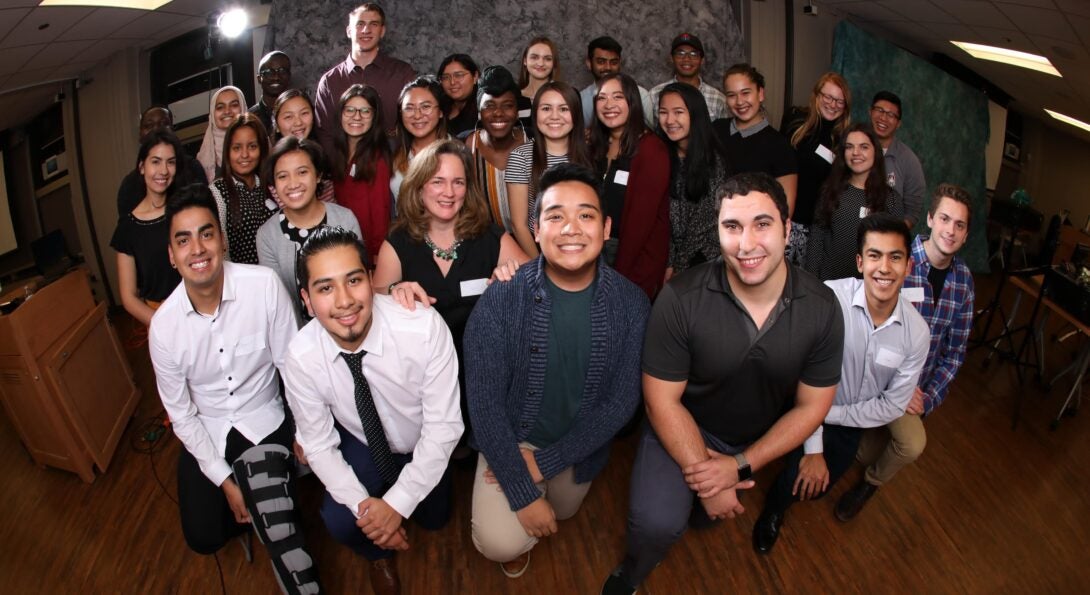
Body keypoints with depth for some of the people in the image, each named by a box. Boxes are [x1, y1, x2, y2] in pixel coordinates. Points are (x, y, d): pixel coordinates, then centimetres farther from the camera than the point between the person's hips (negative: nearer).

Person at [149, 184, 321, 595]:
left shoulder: (264, 285, -22)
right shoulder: (164, 324, -12)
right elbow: (180, 413, -4)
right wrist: (224, 479, -8)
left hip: (264, 422, -3)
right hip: (205, 433, 3)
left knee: (272, 516, -27)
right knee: (203, 538, 5)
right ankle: (265, 500, 31)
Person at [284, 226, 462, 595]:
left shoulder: (424, 328, -36)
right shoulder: (301, 358, -27)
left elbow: (443, 426, -27)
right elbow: (318, 444, -13)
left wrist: (398, 503, -29)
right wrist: (363, 504, -25)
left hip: (423, 444, 0)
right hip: (360, 444, 1)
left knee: (433, 519, 10)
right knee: (339, 522, -19)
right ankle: (379, 557, 18)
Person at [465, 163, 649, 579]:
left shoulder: (631, 304, -18)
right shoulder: (501, 299, -24)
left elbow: (622, 401, -15)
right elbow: (484, 401, -22)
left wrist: (545, 463, -19)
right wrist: (523, 492, -25)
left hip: (581, 446, 3)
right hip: (512, 437, -2)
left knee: (559, 515, 26)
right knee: (502, 542, -20)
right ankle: (514, 541, 17)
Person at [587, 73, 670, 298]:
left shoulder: (651, 149, -13)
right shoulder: (598, 147, 9)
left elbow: (641, 217, -17)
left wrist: (620, 272, -17)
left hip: (637, 258, -6)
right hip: (599, 249, 6)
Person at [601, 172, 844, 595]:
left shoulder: (821, 307, -19)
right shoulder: (680, 300, -28)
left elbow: (811, 406, -9)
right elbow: (662, 401, -18)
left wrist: (741, 465, -15)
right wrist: (702, 472, -20)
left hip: (767, 436, 3)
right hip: (686, 426, -3)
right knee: (657, 523, -22)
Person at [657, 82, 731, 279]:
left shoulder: (714, 160, -12)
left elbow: (707, 220, -12)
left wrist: (678, 266, -11)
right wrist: (669, 263, -12)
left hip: (705, 261, -3)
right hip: (670, 259, 3)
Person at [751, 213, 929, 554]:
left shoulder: (917, 332, -15)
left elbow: (893, 405, -6)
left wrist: (831, 414, -15)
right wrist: (813, 449, -22)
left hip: (852, 419, 3)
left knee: (815, 486, -6)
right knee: (805, 473, -22)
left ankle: (779, 503, 33)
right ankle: (773, 508, 16)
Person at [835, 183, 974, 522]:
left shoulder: (963, 279, -4)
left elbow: (955, 349, 3)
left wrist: (929, 398, -7)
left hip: (924, 381, 5)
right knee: (913, 443, -22)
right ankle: (873, 480, 9)